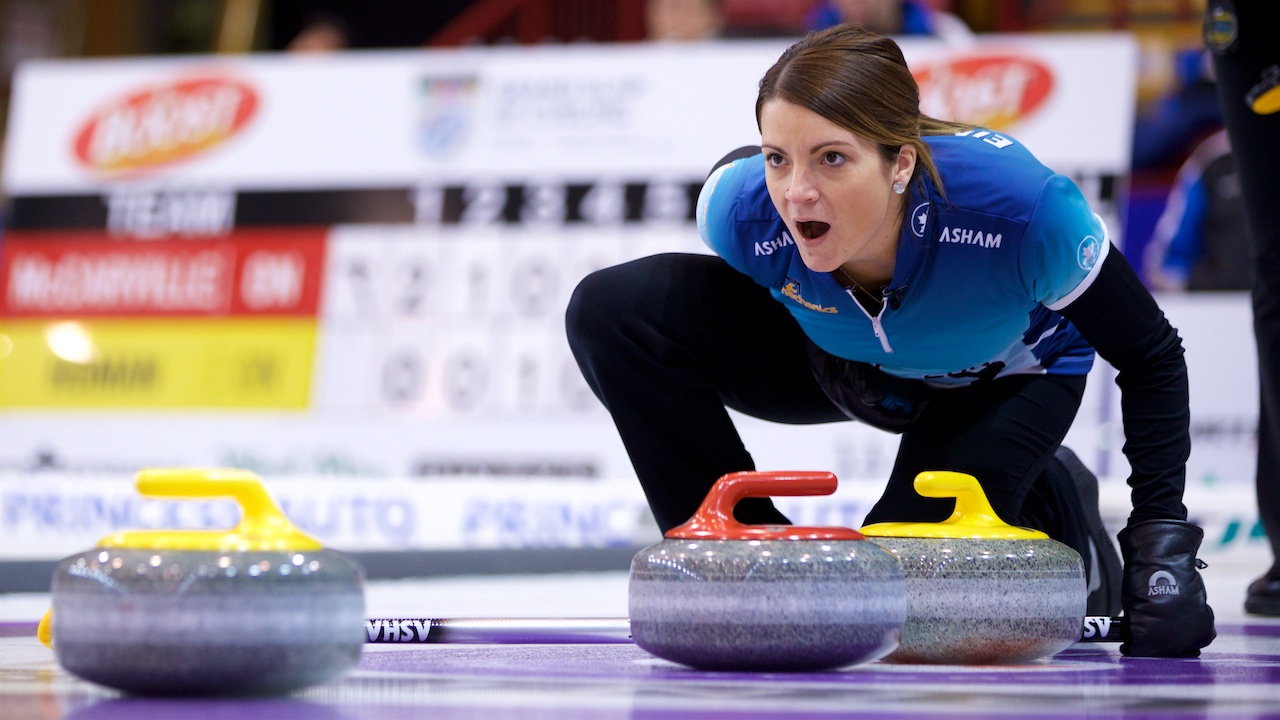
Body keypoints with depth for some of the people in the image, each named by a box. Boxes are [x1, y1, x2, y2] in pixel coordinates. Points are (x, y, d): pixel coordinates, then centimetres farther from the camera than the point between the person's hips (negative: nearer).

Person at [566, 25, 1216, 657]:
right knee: (612, 309, -20)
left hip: (1004, 381, -2)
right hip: (843, 360, 3)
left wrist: (1161, 537, -27)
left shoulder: (1021, 209, -40)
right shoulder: (739, 209, -34)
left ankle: (1052, 510, 11)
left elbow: (1151, 358, -22)